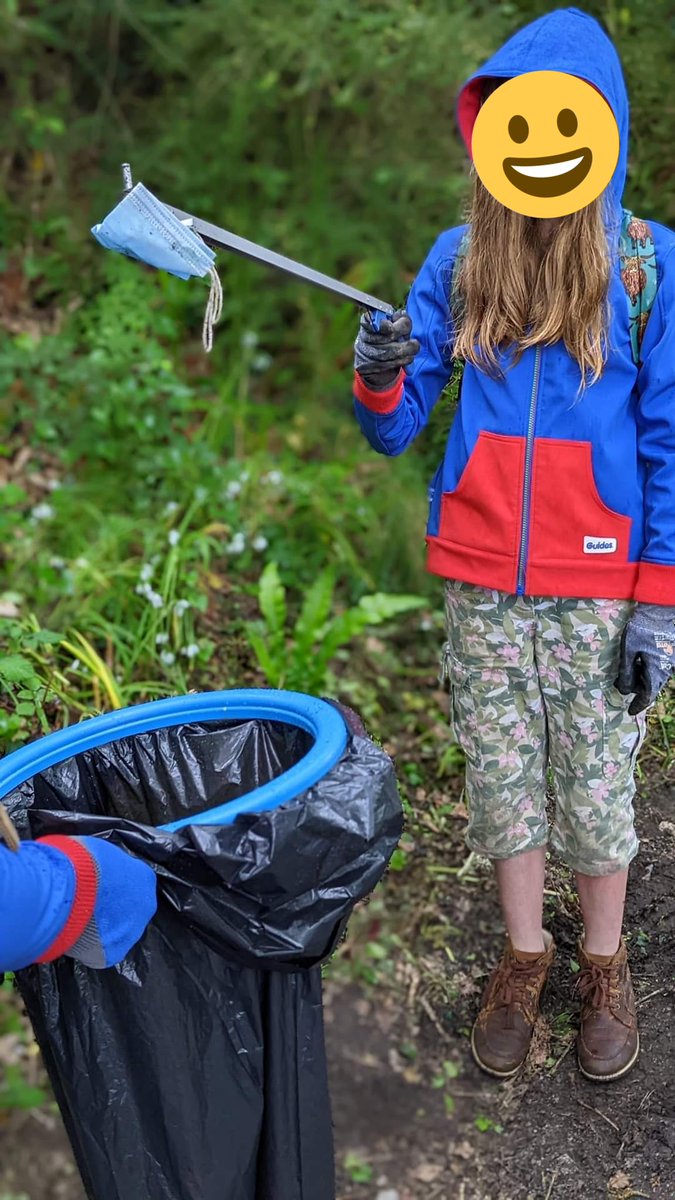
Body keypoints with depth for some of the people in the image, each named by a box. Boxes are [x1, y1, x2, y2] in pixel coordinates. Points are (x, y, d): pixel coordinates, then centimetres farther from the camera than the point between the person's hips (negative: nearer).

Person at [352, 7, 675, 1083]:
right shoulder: (458, 260, 2)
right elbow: (394, 430, 3)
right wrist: (380, 379, -20)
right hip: (481, 579, 3)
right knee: (499, 780, 13)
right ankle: (523, 954, 34)